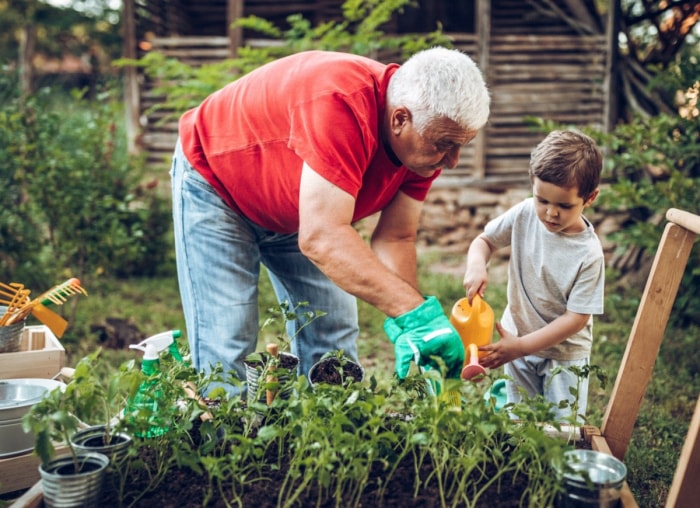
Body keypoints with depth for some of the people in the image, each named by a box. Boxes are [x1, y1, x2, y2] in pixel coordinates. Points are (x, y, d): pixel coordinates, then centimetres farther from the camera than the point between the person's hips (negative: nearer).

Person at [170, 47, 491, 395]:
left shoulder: (427, 138, -17)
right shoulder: (341, 103, -41)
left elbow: (394, 239, -14)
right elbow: (321, 237, -46)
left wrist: (407, 331, -27)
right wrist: (415, 312, -48)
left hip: (300, 208, 7)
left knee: (333, 338, 4)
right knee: (225, 349, -12)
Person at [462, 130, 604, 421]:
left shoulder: (589, 254, -24)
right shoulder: (525, 214, -13)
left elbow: (576, 318, -21)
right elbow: (485, 240, -1)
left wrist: (520, 346, -26)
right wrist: (476, 264, -24)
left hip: (564, 351, -3)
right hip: (517, 337, 3)